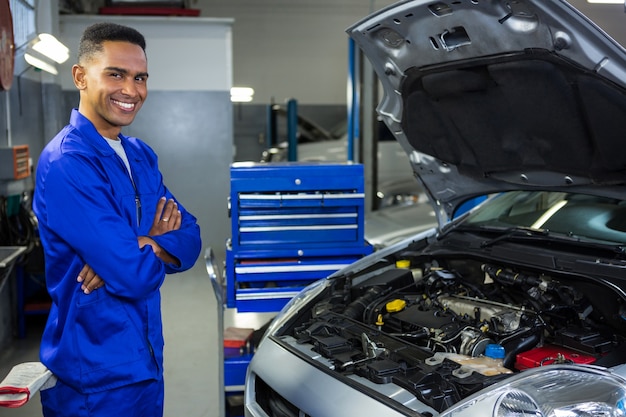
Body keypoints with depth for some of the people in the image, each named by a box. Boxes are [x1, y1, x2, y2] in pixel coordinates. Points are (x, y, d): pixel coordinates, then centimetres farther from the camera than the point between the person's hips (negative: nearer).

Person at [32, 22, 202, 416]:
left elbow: (189, 239, 2)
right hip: (95, 381, -8)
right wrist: (157, 242, -6)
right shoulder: (67, 163, -21)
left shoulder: (141, 156, 7)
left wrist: (140, 246, -18)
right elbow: (136, 277, -26)